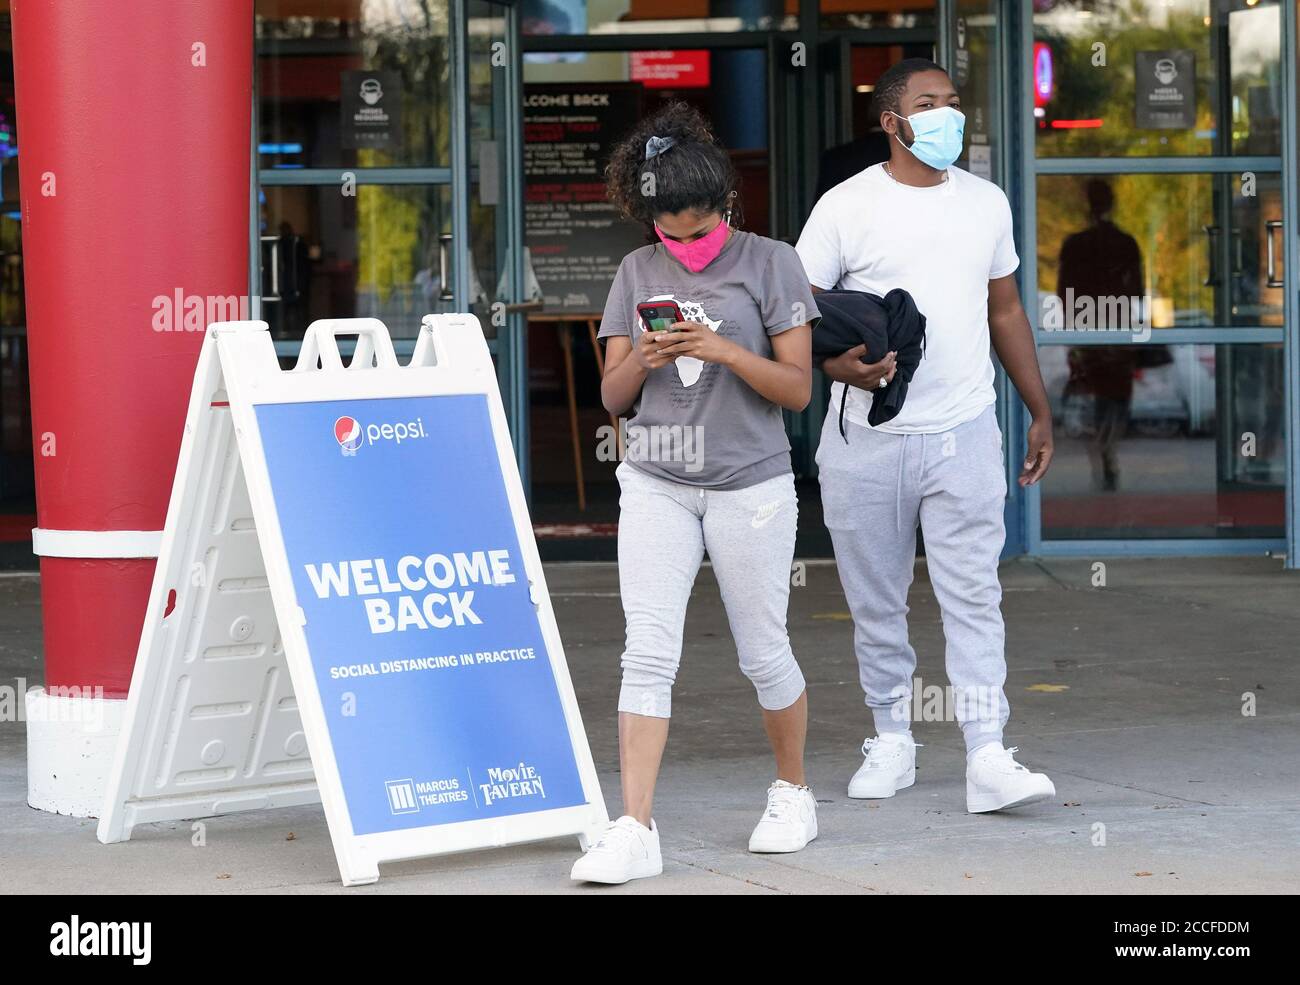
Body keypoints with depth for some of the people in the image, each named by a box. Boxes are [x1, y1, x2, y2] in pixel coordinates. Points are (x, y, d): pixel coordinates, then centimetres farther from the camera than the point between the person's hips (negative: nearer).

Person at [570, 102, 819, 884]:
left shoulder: (770, 263, -2)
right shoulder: (638, 273, 8)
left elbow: (798, 388, -5)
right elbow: (613, 396, 9)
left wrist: (724, 351, -19)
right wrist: (641, 361, -13)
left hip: (750, 487, -2)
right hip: (656, 486, 2)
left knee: (764, 655, 7)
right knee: (648, 655, -8)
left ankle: (793, 793, 30)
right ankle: (636, 831, -10)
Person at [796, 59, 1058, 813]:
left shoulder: (986, 203, 11)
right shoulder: (847, 207, -2)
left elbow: (1006, 311, 19)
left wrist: (1041, 411, 17)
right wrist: (839, 365, -22)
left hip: (964, 434, 2)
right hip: (867, 439, -2)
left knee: (974, 596, -6)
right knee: (877, 602, 7)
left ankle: (988, 758, -9)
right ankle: (892, 740, 22)